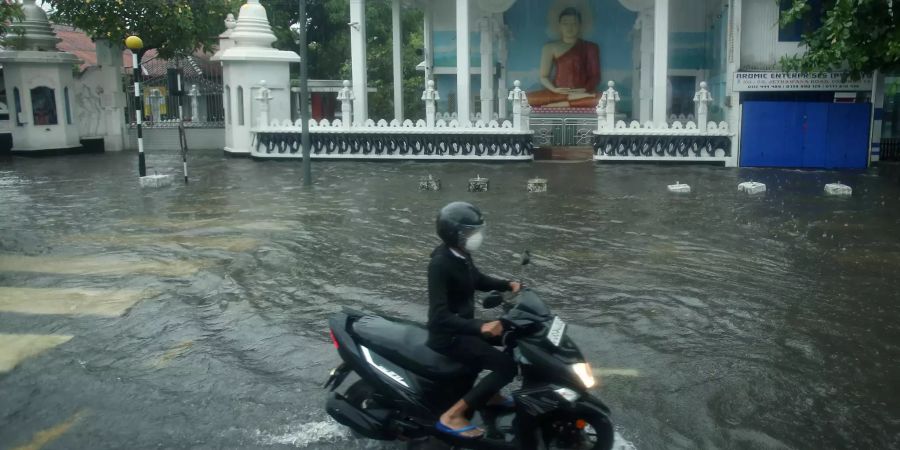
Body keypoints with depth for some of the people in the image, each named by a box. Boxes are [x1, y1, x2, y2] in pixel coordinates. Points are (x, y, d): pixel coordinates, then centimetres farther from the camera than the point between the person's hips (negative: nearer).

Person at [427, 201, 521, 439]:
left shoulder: (461, 255, 2)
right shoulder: (441, 263, -26)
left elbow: (477, 280, 22)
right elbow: (440, 315, -33)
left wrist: (508, 284, 5)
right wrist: (480, 327, -43)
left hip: (463, 327, 10)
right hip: (448, 335, -10)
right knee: (507, 366, -18)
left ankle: (489, 392, 26)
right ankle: (452, 416, -13)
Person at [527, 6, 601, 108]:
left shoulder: (590, 47, 13)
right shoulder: (550, 47, 13)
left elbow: (595, 77, 8)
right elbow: (544, 77, 9)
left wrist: (584, 90, -12)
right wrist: (554, 89, -12)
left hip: (582, 93, 1)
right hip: (558, 92, 0)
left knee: (599, 100, -36)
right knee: (531, 99, -29)